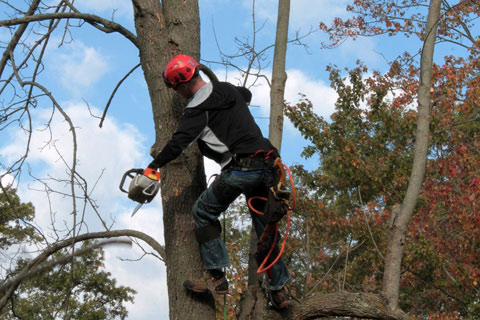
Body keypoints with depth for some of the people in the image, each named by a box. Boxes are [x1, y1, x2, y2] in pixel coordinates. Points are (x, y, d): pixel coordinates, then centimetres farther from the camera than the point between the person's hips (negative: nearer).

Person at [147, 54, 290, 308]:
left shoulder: (199, 107, -7)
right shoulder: (228, 89, 18)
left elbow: (179, 142, -13)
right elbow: (247, 95, 43)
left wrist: (153, 167, -6)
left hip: (240, 169, -8)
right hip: (266, 167, 8)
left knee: (203, 213, 8)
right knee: (265, 227, 17)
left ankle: (216, 278, 3)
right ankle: (278, 290, 18)